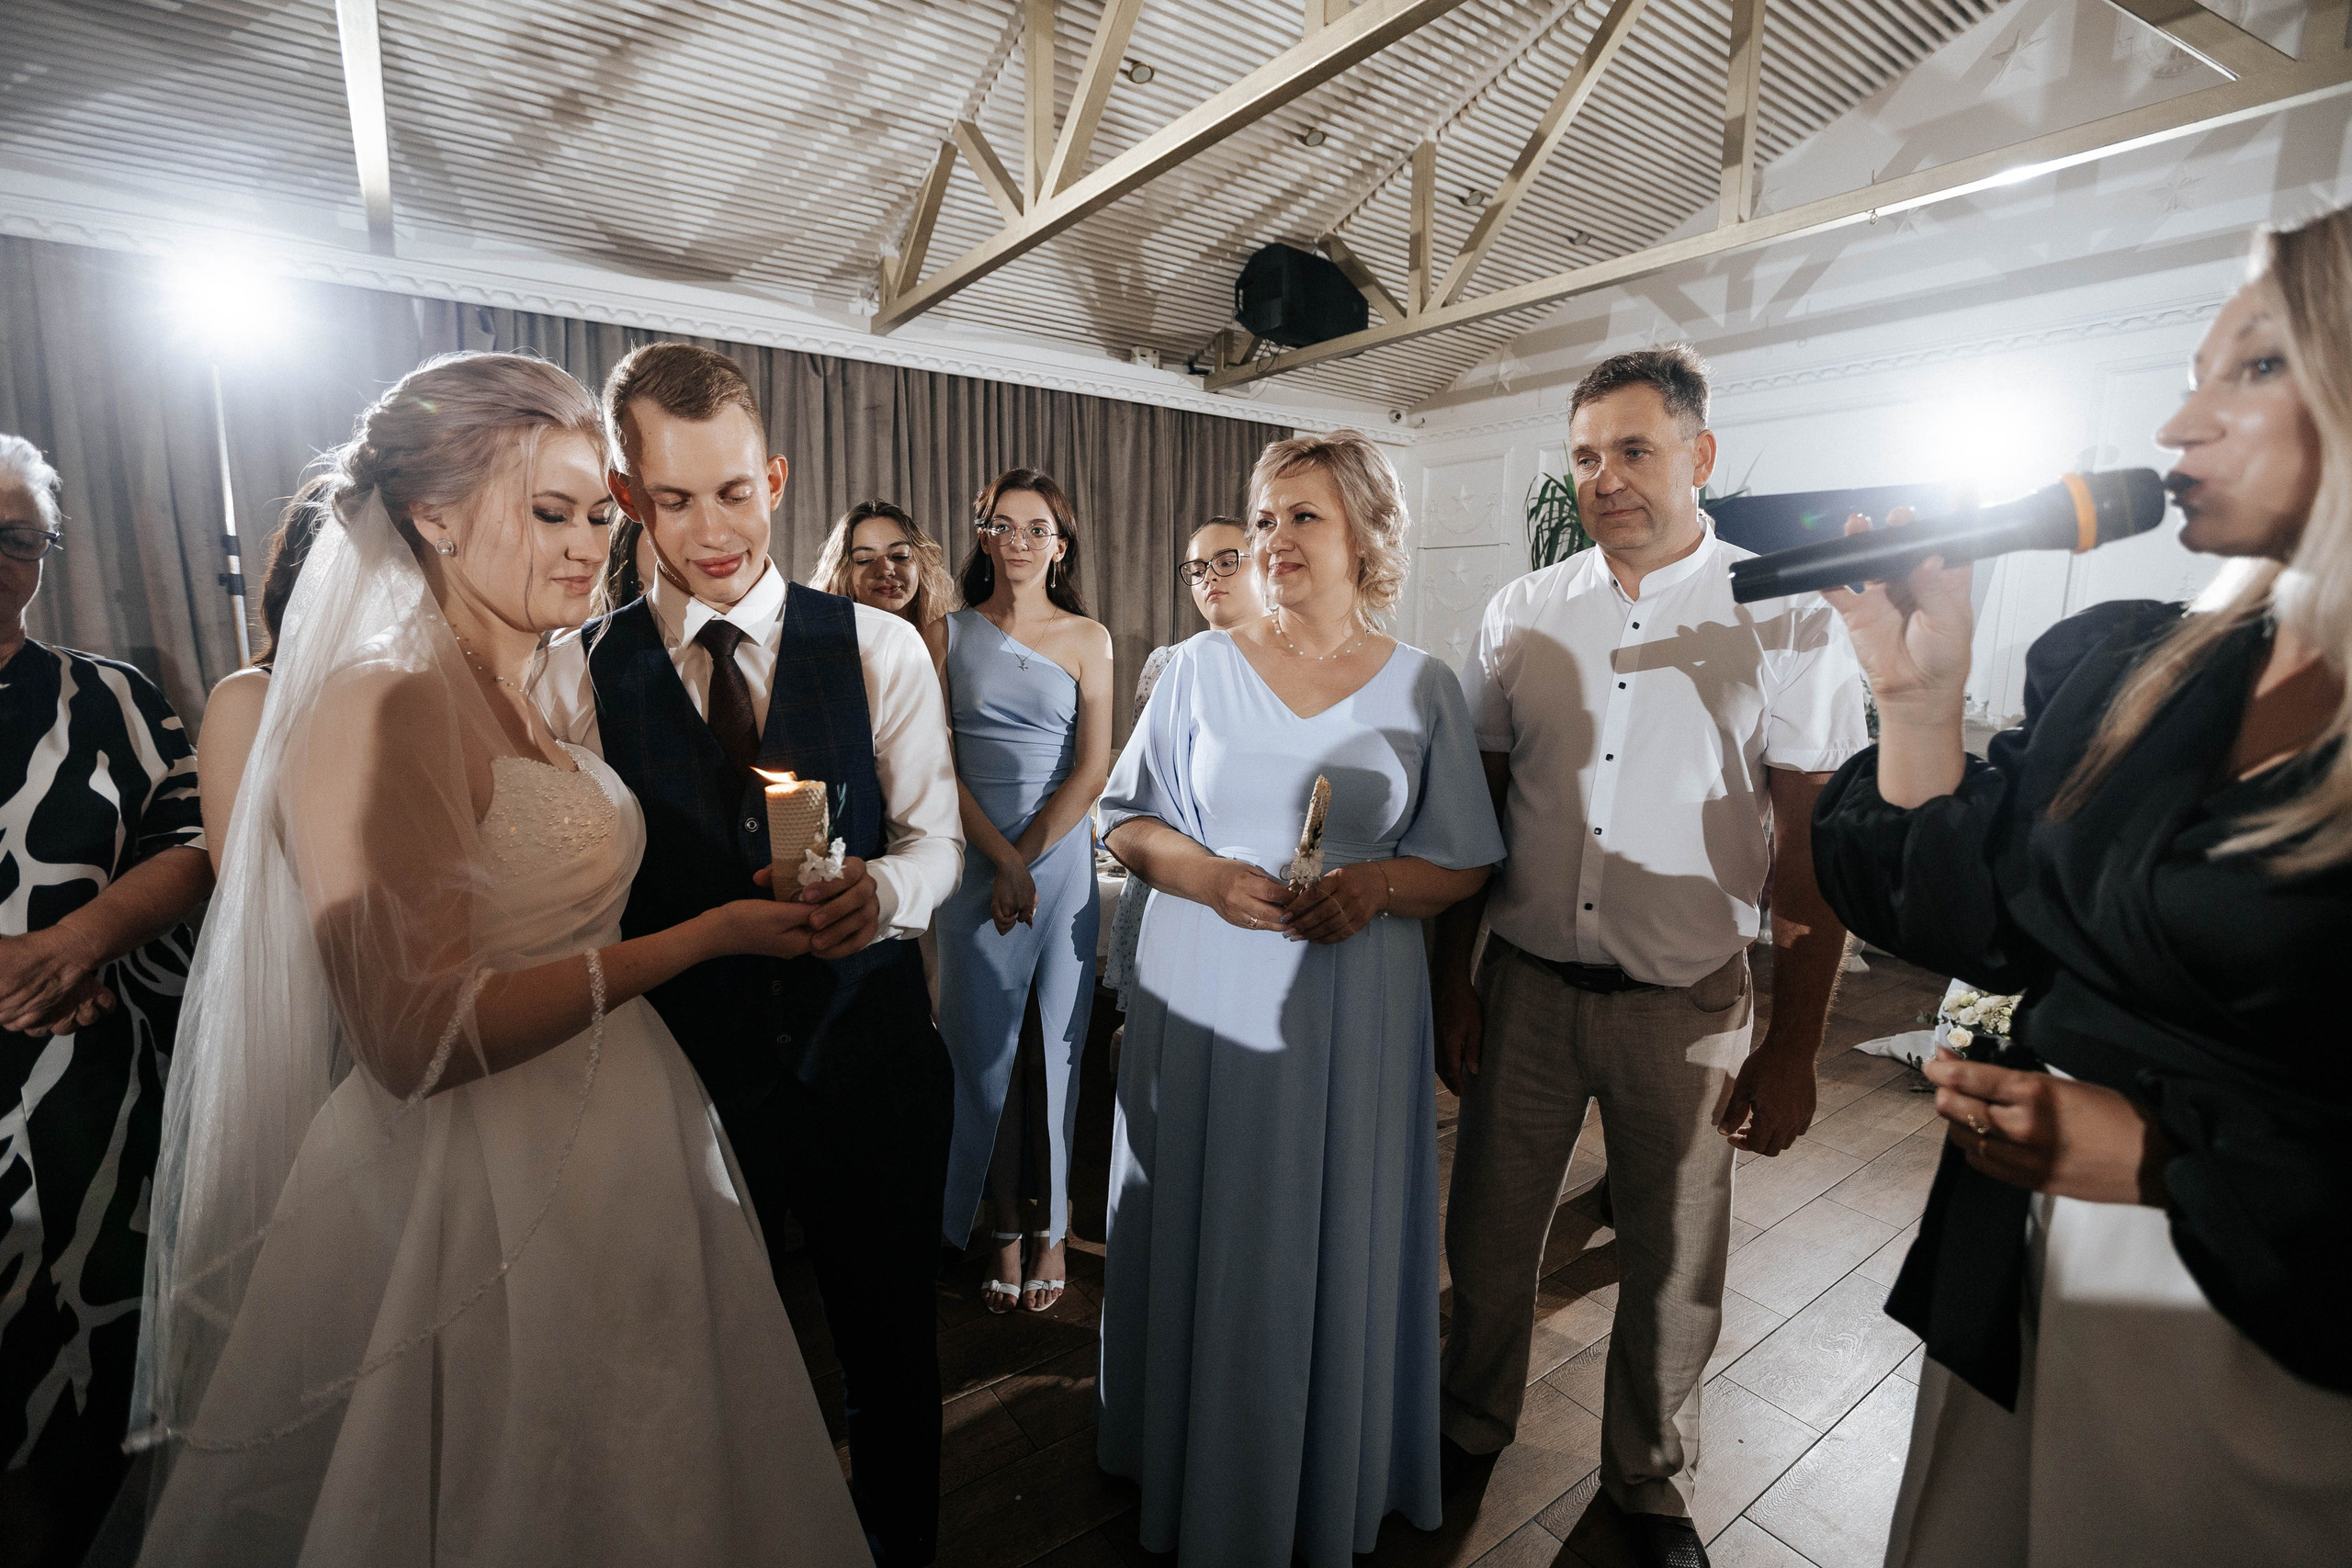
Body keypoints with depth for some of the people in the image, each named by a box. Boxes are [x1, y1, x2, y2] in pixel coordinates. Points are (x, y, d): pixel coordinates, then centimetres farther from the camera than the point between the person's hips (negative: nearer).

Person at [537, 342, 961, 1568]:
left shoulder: (880, 648, -3)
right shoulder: (578, 676, -1)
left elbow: (934, 834, -3)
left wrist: (883, 891, -24)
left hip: (870, 1064, 0)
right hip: (684, 1073, 1)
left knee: (892, 1351, 19)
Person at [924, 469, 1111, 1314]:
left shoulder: (1087, 638, 4)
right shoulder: (945, 634, 6)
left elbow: (1093, 768, -2)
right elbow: (939, 762, 0)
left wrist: (1026, 860, -9)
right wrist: (1001, 858, -10)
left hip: (1063, 858, 0)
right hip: (975, 861, 1)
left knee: (1058, 1046, 5)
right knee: (987, 1052, 6)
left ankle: (1052, 1230, 23)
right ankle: (1004, 1234, 22)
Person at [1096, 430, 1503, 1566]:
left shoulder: (1422, 686, 1)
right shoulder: (1200, 666, 2)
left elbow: (1466, 864, 3)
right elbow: (1128, 821, 4)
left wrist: (1379, 884, -16)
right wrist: (1210, 875, -14)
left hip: (1352, 1009, 0)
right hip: (1206, 1001, 1)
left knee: (1336, 1247, 11)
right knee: (1206, 1239, 12)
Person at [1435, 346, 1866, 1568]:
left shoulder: (1787, 620, -5)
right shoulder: (1521, 614, 1)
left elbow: (1814, 851, -5)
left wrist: (1791, 1051, -7)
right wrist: (1449, 984, 3)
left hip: (1684, 1006, -1)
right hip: (1525, 986, 2)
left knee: (1673, 1273, 16)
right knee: (1489, 1240, 17)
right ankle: (1471, 1428, 45)